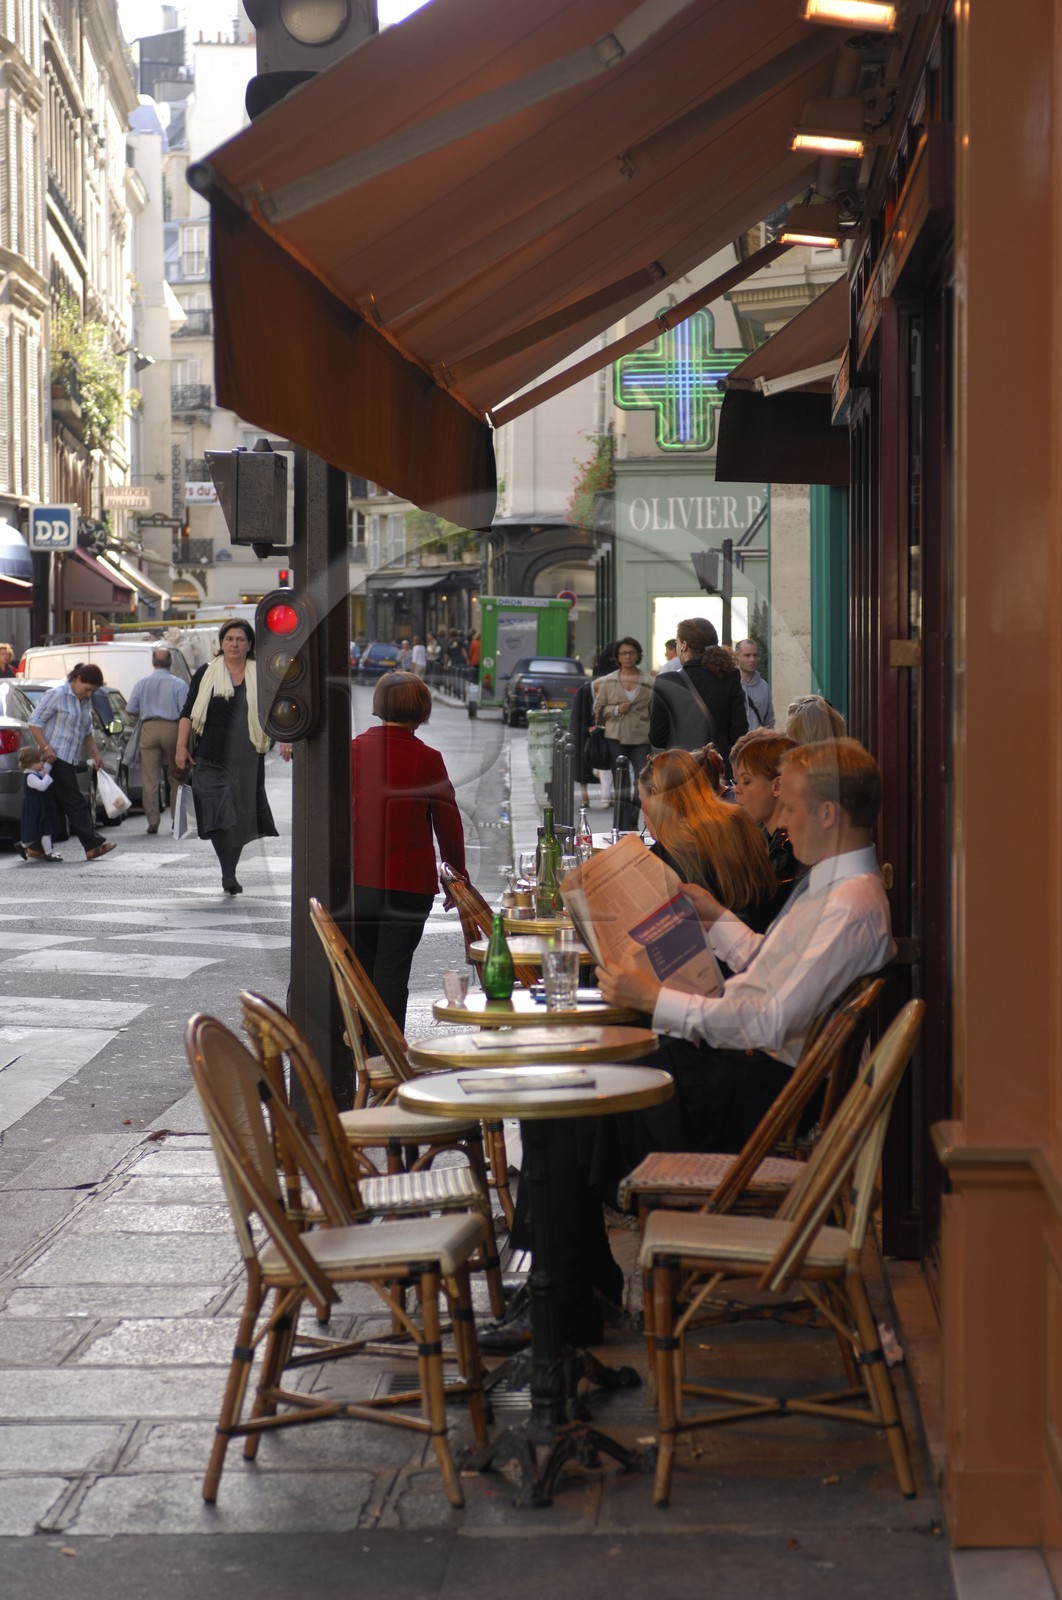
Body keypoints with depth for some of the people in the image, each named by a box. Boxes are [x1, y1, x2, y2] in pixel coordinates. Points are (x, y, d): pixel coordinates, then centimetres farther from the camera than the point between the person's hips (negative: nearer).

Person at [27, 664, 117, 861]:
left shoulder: (85, 703, 17)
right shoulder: (56, 695, -8)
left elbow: (87, 733, 27)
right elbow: (35, 722, -10)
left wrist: (95, 754, 14)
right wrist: (45, 748, -20)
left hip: (69, 761, 9)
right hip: (55, 757, -9)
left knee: (57, 806, 8)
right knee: (75, 803, -11)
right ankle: (93, 845, -14)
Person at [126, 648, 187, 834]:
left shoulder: (141, 683, 5)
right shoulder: (179, 684, -1)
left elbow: (131, 710, 7)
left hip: (149, 729, 1)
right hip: (172, 728, -1)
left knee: (149, 779, 1)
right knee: (175, 777, 11)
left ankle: (153, 822, -3)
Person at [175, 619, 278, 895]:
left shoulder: (259, 677, 10)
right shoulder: (205, 674, 7)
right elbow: (188, 713, 6)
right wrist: (181, 747, -1)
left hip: (247, 759, 2)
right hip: (211, 758, -2)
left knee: (241, 816, 5)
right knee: (218, 815, -13)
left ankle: (230, 872, 21)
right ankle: (228, 875, -16)